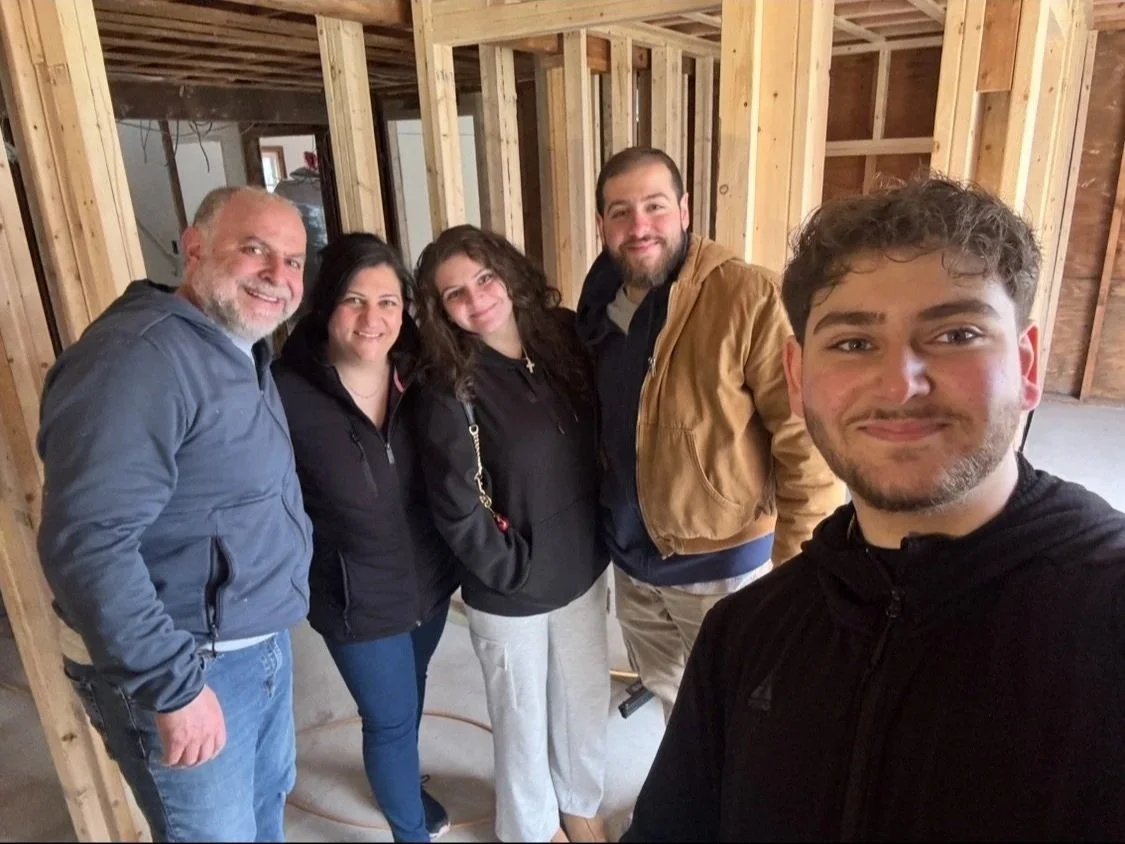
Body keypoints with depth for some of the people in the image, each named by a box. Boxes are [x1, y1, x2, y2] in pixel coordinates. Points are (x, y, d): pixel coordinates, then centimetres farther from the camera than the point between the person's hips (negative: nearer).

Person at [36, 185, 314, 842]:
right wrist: (172, 688, -25)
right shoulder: (137, 357, -24)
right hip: (189, 666, -9)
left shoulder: (246, 353, 8)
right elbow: (87, 544, -30)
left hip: (265, 645, 9)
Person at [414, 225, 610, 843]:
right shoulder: (451, 392, -19)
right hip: (508, 589, -4)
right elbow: (458, 513, -17)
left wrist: (599, 536, 0)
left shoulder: (564, 336, -6)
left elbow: (602, 439, 3)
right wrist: (518, 568, -12)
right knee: (522, 715, 18)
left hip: (583, 568, 4)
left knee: (586, 700, 22)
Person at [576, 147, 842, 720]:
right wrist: (598, 526, 12)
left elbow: (804, 440, -21)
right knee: (669, 697, 28)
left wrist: (798, 566, -18)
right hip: (632, 558, 6)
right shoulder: (599, 306, -1)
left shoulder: (748, 298, -22)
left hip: (723, 562, -6)